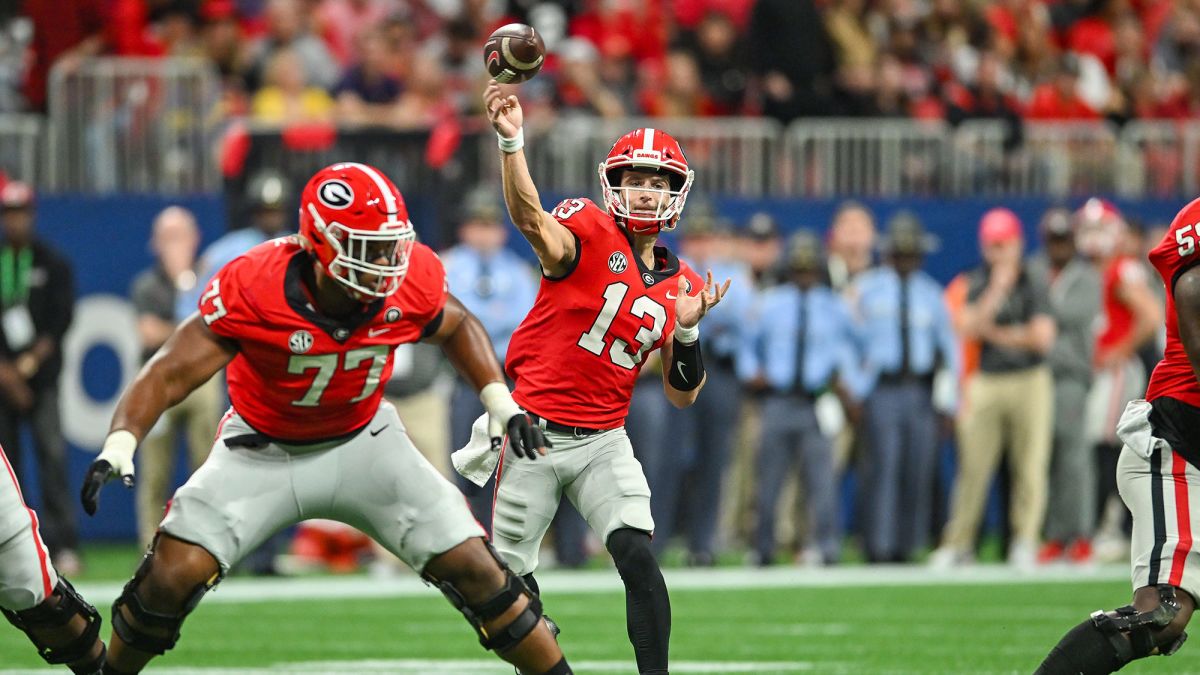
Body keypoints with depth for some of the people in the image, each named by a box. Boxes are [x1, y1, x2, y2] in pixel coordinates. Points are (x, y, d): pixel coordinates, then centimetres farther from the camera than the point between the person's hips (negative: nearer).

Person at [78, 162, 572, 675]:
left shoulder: (412, 280, -20)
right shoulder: (254, 288, -31)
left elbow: (456, 326, 5)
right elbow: (170, 374, -28)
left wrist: (500, 402, -4)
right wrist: (118, 448, -42)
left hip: (362, 440, 2)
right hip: (264, 451, -2)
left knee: (473, 569, -7)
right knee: (173, 576, -16)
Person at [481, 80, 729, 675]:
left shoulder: (681, 285, 6)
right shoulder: (589, 231, -9)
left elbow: (681, 397, 9)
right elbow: (531, 219, -33)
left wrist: (686, 331, -10)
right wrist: (511, 140, -50)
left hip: (604, 442, 3)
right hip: (536, 432, -3)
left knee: (638, 556, -17)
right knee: (512, 575, 5)